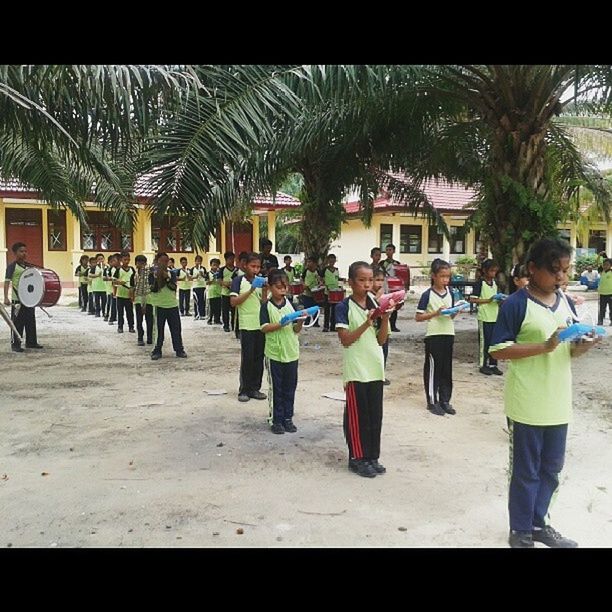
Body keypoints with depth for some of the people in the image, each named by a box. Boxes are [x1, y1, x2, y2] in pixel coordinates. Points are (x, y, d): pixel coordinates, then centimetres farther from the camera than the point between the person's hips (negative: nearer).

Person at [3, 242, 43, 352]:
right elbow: (7, 282, -12)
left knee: (31, 321, 12)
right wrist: (6, 298, -21)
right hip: (17, 299, -6)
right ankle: (15, 344, 6)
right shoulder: (12, 266, -7)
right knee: (17, 323, -2)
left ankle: (31, 342, 23)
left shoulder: (29, 266, 11)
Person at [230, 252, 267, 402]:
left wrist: (265, 290, -7)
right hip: (246, 326, -5)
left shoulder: (260, 281, 12)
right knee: (247, 359, -2)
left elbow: (264, 303, 10)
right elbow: (234, 302, -12)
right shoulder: (238, 281, -3)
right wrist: (250, 291, -18)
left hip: (261, 325, 5)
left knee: (259, 358, 8)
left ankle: (255, 388, 17)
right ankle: (244, 390, 9)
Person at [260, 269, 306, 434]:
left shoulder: (291, 305, 4)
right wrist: (282, 324, -23)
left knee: (290, 388, 11)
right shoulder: (266, 306, -5)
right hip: (274, 353, -3)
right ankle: (275, 420, 17)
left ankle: (288, 418, 23)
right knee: (275, 388, 6)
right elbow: (264, 328, -12)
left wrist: (300, 321, -16)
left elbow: (296, 330, 4)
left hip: (291, 352, 3)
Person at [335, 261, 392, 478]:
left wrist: (385, 318, -10)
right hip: (355, 369, -5)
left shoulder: (375, 305, 7)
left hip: (375, 368, 6)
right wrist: (366, 324, -24)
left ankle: (372, 457, 24)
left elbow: (381, 340, 5)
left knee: (375, 415, 11)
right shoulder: (344, 307, -8)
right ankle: (357, 458, 17)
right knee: (357, 416, 3)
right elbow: (345, 340, -14)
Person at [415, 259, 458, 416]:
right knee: (433, 368, 3)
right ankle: (432, 401, 14)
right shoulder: (427, 295, -9)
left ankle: (445, 400, 23)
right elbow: (418, 317, -9)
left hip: (448, 335, 5)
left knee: (447, 369, 11)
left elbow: (451, 316, 16)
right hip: (433, 336, -5)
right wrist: (435, 313, -19)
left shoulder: (450, 293, 8)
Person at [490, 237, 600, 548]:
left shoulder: (566, 304, 7)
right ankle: (521, 531, 25)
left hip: (558, 403, 6)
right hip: (527, 405, -6)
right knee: (526, 471, 8)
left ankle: (539, 522, 37)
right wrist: (544, 346, -24)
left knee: (551, 468, 19)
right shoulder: (516, 304, -14)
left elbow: (569, 349, 14)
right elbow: (498, 349, -16)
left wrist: (580, 347, -9)